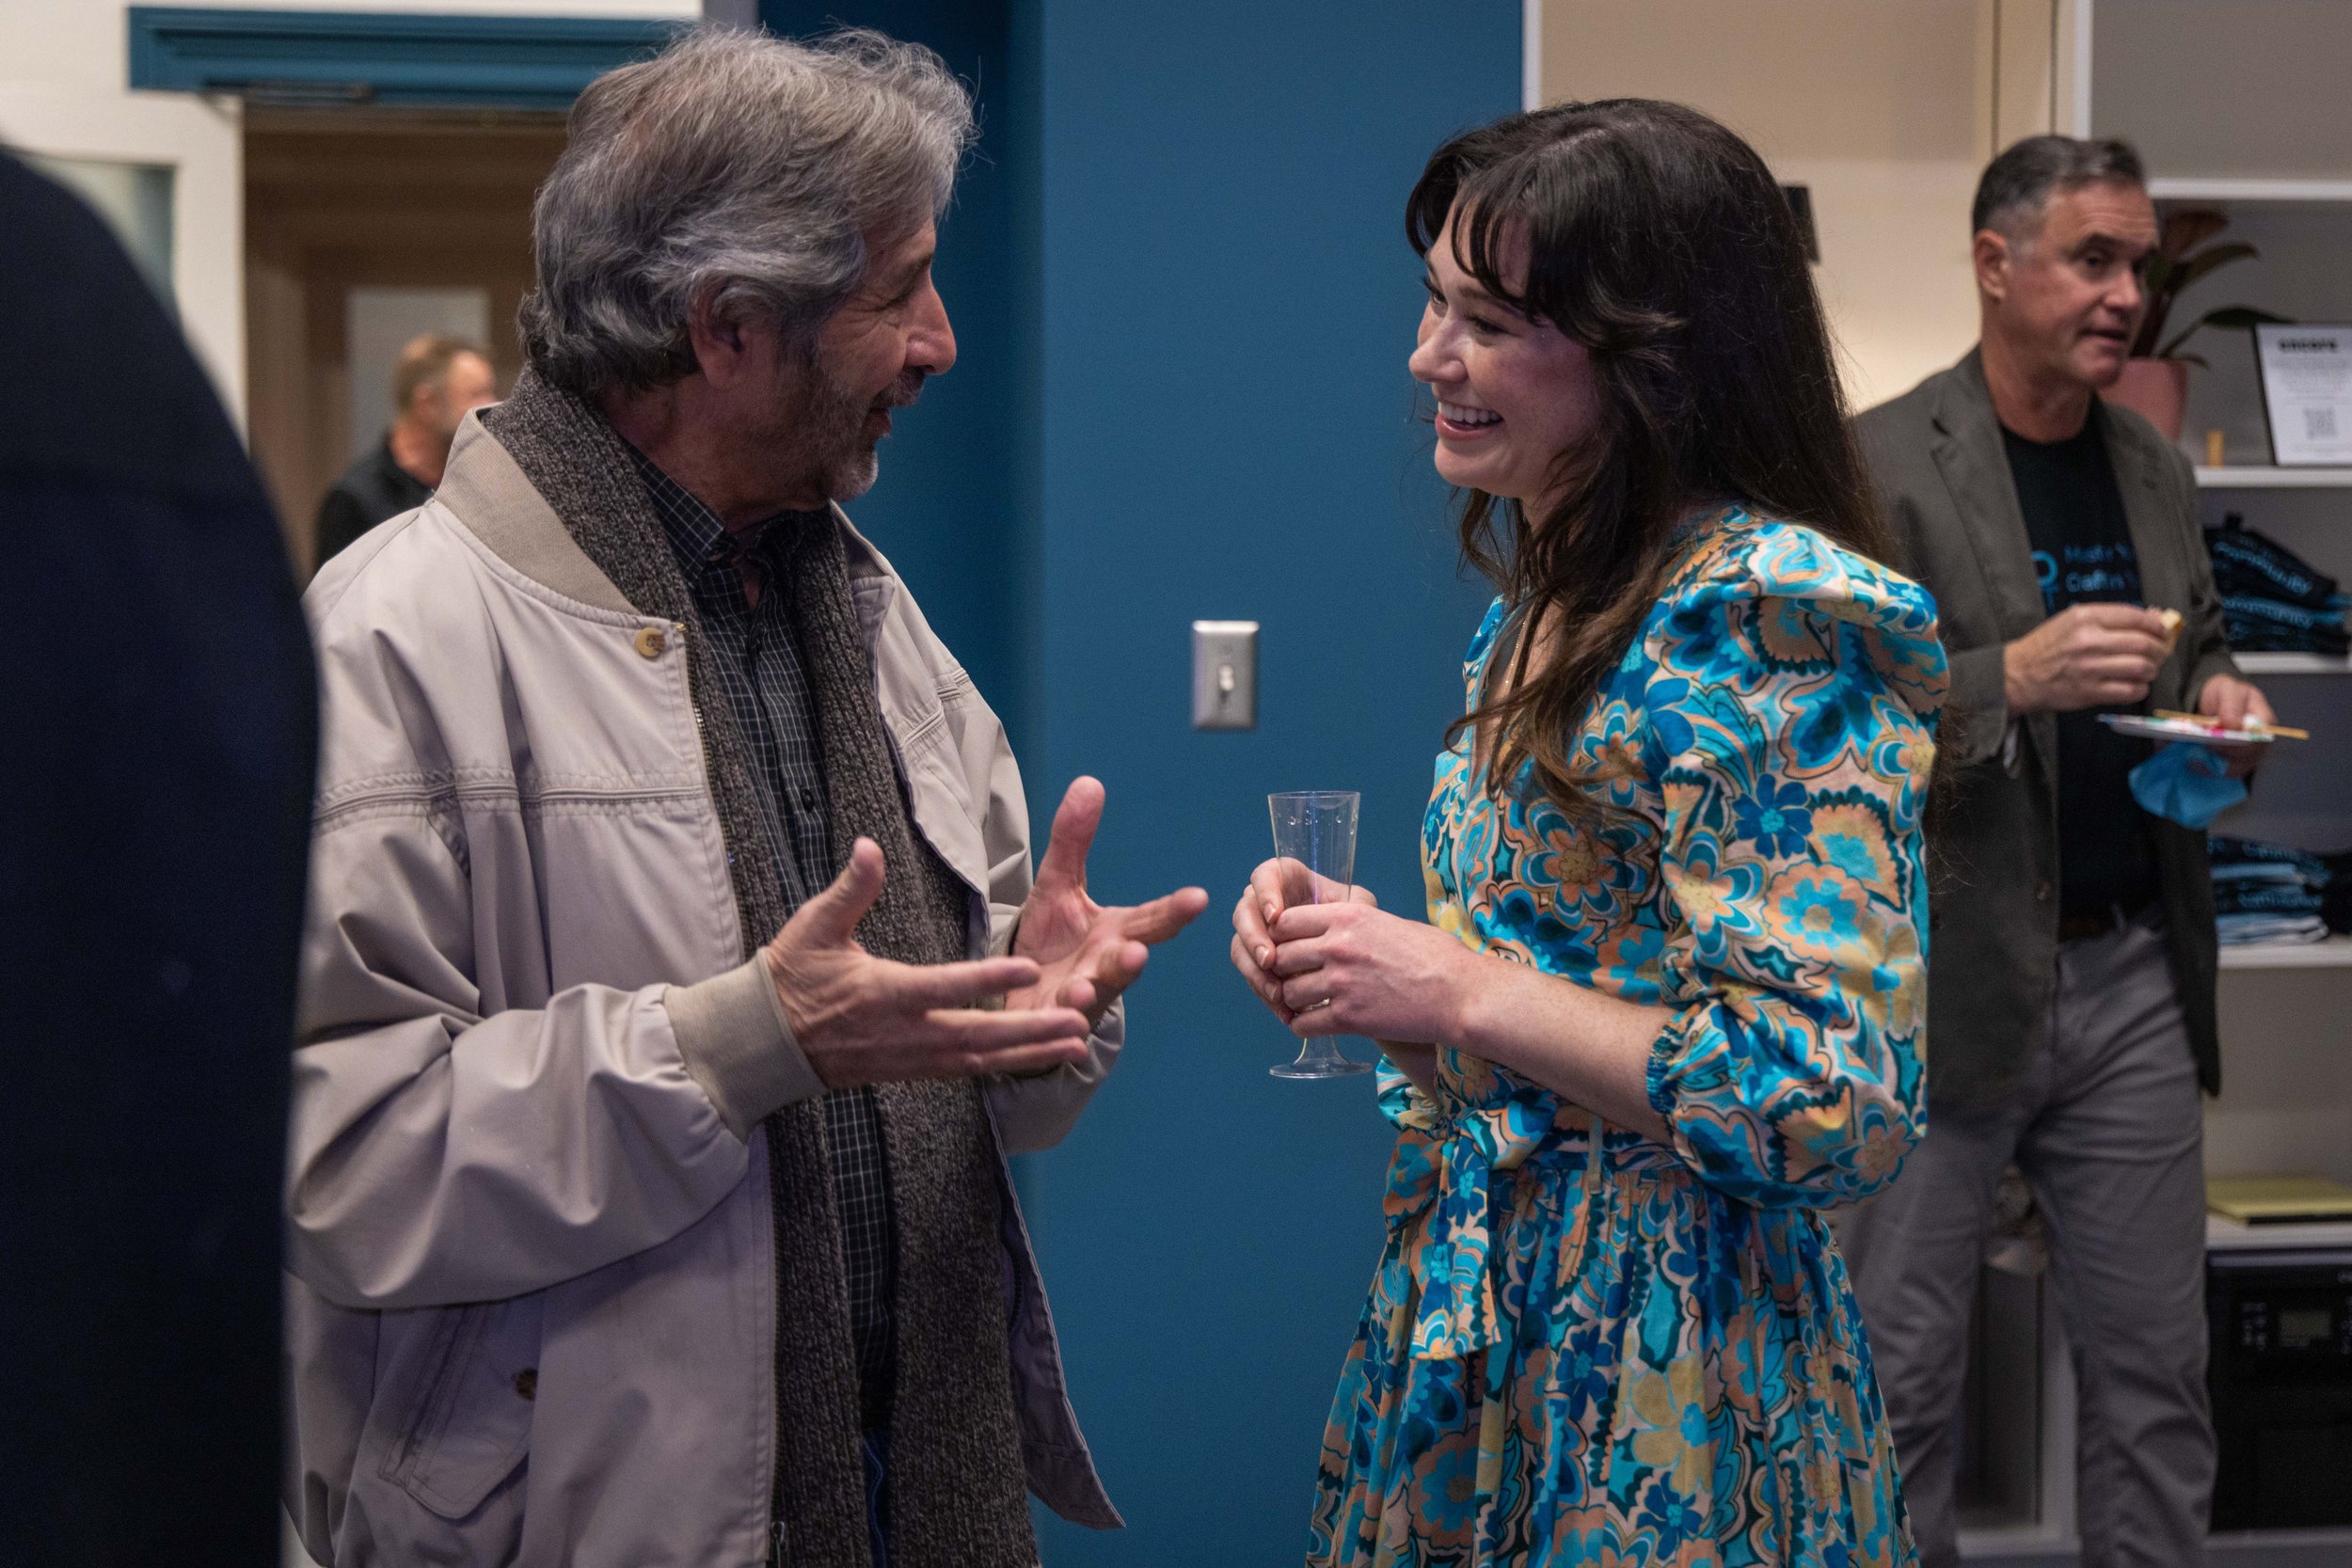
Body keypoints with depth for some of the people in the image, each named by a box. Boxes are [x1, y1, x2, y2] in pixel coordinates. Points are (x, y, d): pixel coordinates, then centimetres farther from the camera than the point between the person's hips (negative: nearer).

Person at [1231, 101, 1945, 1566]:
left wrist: (1457, 990, -20)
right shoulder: (1558, 601, 8)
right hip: (1483, 1312, 8)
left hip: (1655, 1384, -8)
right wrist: (1368, 949, 0)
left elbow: (1833, 1101, -24)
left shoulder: (1770, 623, -19)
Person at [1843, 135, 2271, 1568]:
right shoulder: (1878, 466, -8)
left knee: (2156, 1366, 10)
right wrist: (2015, 677, -26)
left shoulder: (2158, 471, 12)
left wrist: (2216, 695, 1)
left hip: (2133, 979, 6)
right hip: (1948, 982, -5)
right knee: (1904, 1379, 3)